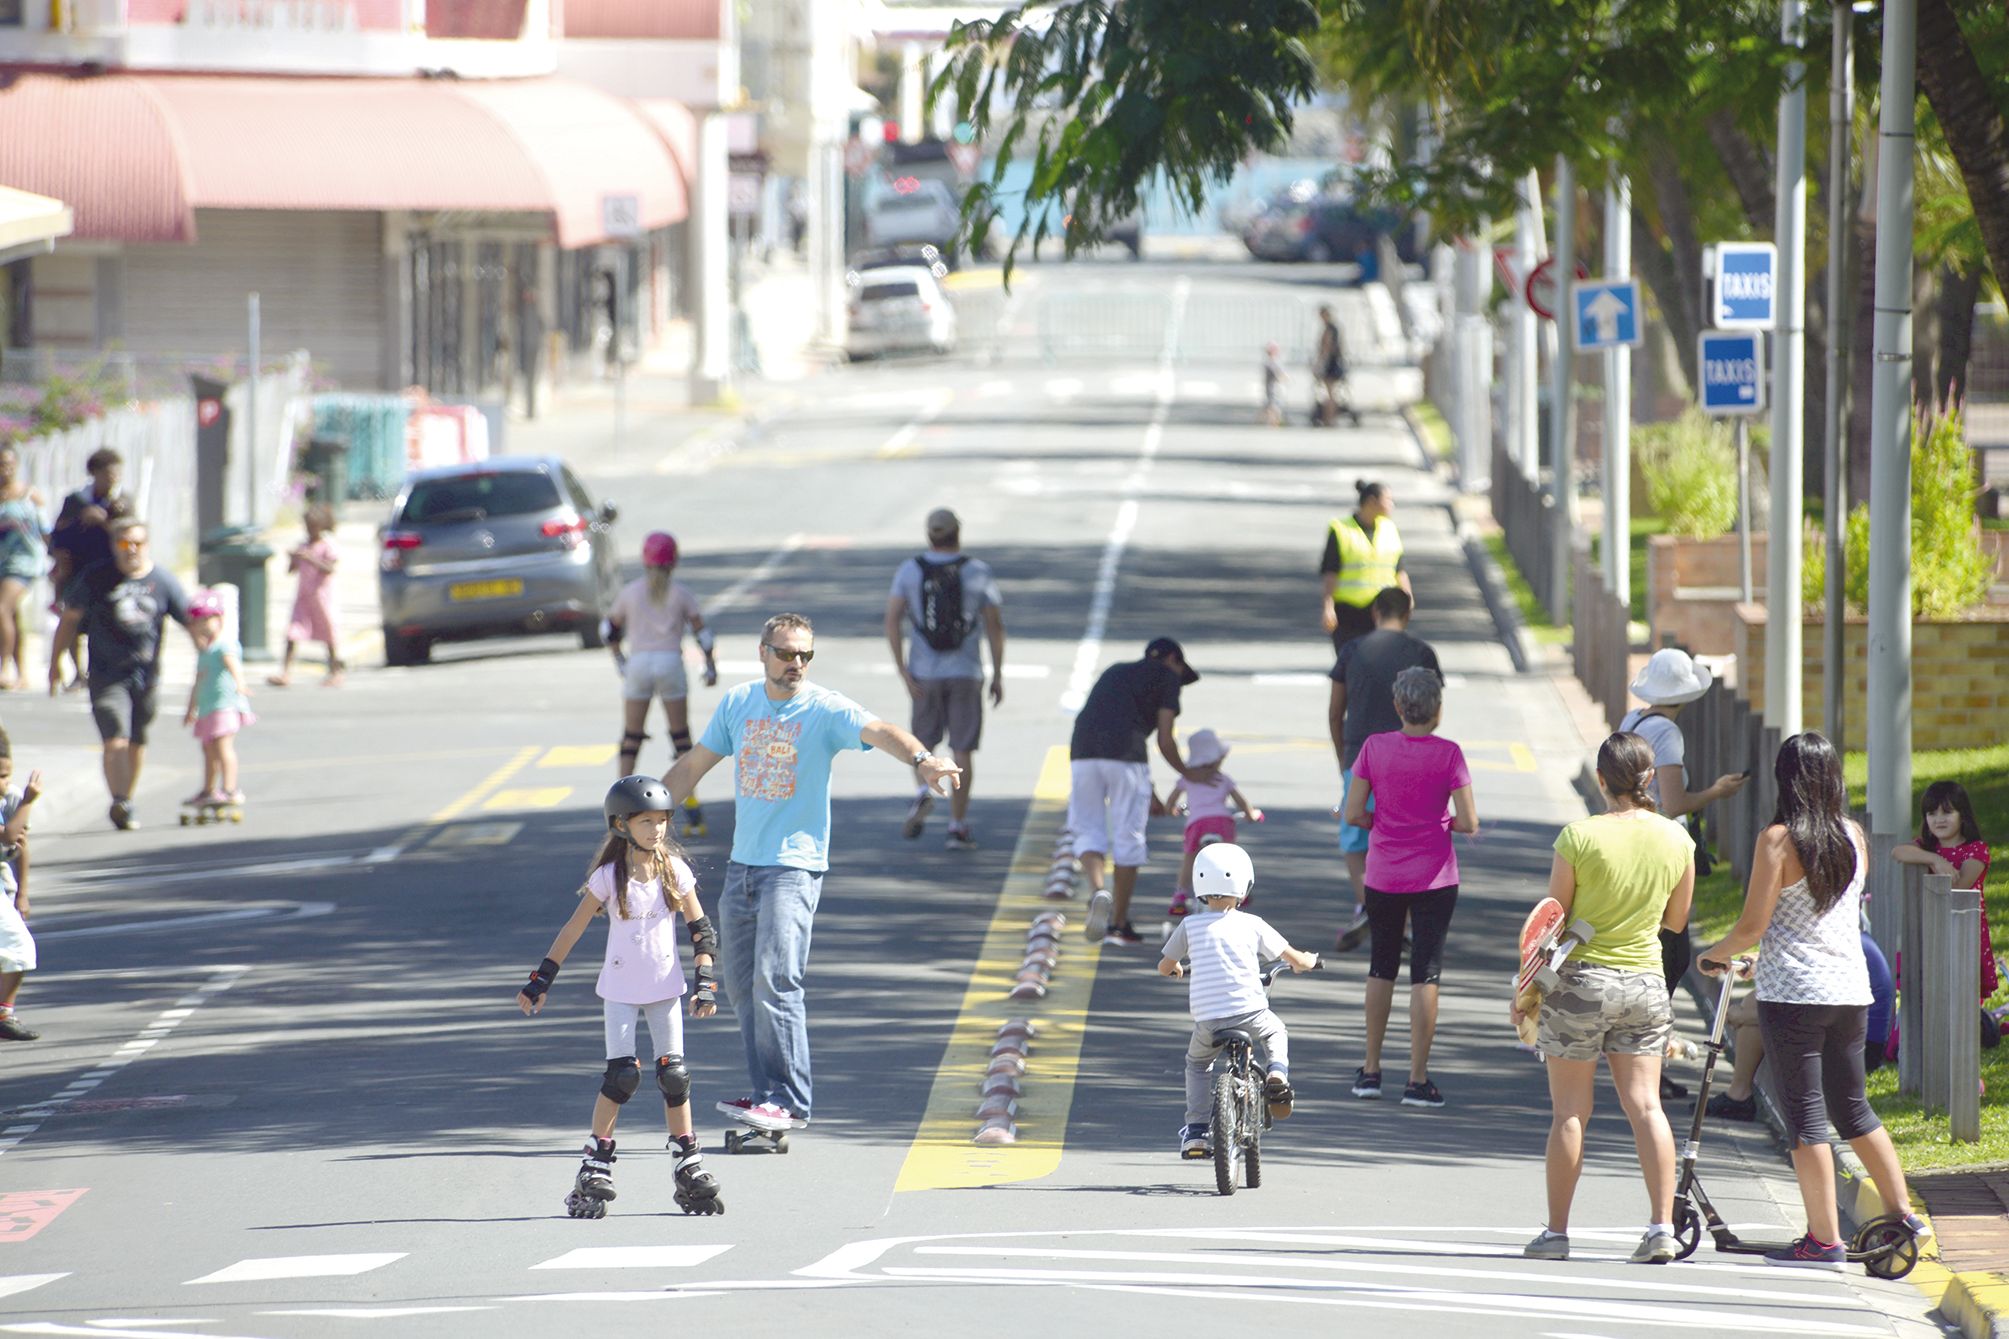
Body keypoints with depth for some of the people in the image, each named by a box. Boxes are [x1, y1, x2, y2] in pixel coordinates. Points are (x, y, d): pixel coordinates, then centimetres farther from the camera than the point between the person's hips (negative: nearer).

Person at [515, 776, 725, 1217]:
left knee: (674, 1075, 0)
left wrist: (706, 984, -5)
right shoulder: (608, 878, -9)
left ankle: (689, 1165, 9)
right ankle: (597, 1161, -2)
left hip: (665, 987, 2)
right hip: (621, 989, -2)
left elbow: (701, 930, 3)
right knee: (622, 1074, -12)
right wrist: (540, 981, -4)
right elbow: (572, 930, -3)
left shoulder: (675, 871, -2)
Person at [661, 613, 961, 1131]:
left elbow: (878, 731, -26)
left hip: (795, 865, -6)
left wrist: (922, 759, -46)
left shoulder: (825, 709, -8)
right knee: (743, 986, 9)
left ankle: (789, 1102, -12)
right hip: (742, 864, 6)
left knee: (776, 982, -16)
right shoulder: (737, 704, 8)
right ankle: (767, 1093, 17)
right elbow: (693, 766, 19)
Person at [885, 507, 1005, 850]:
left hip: (924, 671, 1)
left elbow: (892, 620, -10)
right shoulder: (978, 573, -4)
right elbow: (995, 625, -3)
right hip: (966, 672, -1)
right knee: (962, 749, 5)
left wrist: (903, 672, -10)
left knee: (923, 741, 19)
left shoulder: (908, 571, -1)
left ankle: (922, 794, -9)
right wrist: (997, 675, 5)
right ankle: (958, 828, 2)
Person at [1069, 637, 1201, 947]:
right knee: (1127, 837, 7)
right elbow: (1165, 740, 7)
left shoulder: (1113, 673, 32)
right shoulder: (1167, 676, 14)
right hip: (1125, 756, -4)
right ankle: (1118, 924, 11)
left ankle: (1097, 890, -17)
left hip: (1082, 755, 4)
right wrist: (1186, 773, 25)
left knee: (1088, 831, 11)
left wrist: (1149, 793, 38)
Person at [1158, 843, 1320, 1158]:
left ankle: (1196, 1131, 16)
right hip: (1250, 1012, 0)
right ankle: (1277, 1073, 5)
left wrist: (1175, 969, 39)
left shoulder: (1190, 926, 4)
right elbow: (1296, 959, 11)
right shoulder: (1252, 925, 3)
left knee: (1196, 1064, 27)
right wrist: (1308, 961, 36)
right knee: (1276, 1034, 33)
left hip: (1207, 1021, 0)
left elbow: (1164, 967, 15)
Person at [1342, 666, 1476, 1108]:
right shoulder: (1448, 754, -11)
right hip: (1433, 878, -3)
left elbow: (1353, 814, -4)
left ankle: (1371, 1070, 21)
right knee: (1425, 973, 1)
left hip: (1383, 874, 3)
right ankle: (1417, 1079, -1)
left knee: (1381, 968, 17)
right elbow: (1468, 823, -12)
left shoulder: (1375, 747, -5)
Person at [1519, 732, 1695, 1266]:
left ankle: (1556, 1232, 8)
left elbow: (1553, 919, -6)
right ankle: (1662, 1226, -6)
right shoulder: (1676, 838, -2)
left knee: (1569, 1111, 4)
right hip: (1645, 982, 3)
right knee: (1645, 1105, 3)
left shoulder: (1580, 836, -12)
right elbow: (1676, 918, 10)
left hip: (1581, 981, -3)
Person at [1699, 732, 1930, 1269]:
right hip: (1850, 989, 6)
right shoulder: (1854, 838, 5)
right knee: (1852, 1108, 20)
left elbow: (1752, 927, -14)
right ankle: (1903, 1214, 22)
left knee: (1805, 1116, 0)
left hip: (1792, 994, -6)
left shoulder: (1778, 840, -12)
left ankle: (1824, 1240, 0)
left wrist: (1715, 954, 7)